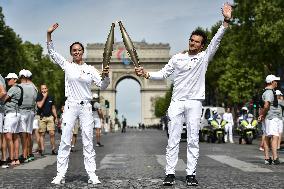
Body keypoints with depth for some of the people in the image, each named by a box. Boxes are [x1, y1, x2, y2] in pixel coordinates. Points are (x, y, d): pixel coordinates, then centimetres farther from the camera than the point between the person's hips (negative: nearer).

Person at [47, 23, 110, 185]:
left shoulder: (90, 69, 8)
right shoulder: (67, 66, 6)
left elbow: (102, 86, 5)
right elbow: (52, 52, 4)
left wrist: (105, 75, -15)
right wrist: (49, 34, -7)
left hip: (86, 107, 1)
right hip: (71, 106, -1)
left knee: (88, 142, 1)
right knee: (65, 141, -2)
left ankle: (92, 175, 4)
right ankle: (60, 175, 2)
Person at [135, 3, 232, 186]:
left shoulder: (204, 57, 6)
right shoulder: (177, 58, 11)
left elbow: (216, 41, -3)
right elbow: (163, 74, 14)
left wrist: (226, 21, -13)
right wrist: (146, 74, -1)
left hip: (195, 103, -1)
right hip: (177, 102, 1)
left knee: (193, 140, 0)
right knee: (173, 139, -1)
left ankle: (191, 174, 6)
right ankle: (170, 173, 2)